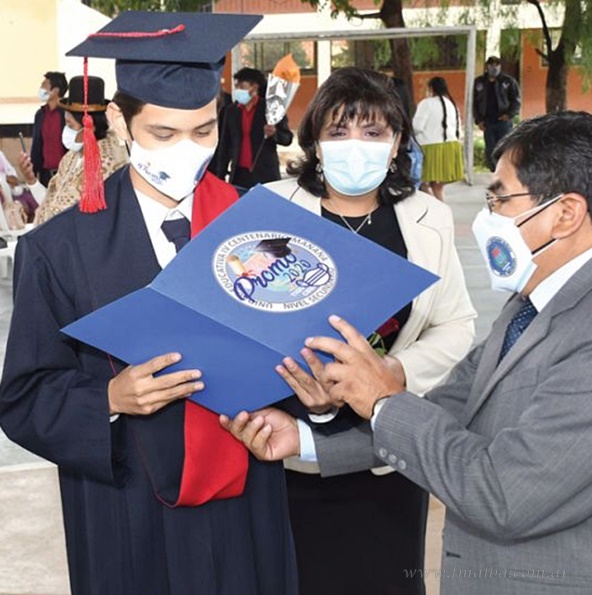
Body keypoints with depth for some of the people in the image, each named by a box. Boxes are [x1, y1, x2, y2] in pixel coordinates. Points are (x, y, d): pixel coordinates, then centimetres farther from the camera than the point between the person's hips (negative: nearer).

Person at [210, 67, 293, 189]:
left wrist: (274, 133, -21)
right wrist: (220, 176, 6)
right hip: (239, 174, 3)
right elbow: (224, 145, 12)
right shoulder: (230, 110, 9)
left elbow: (288, 138, 1)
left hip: (265, 174, -3)